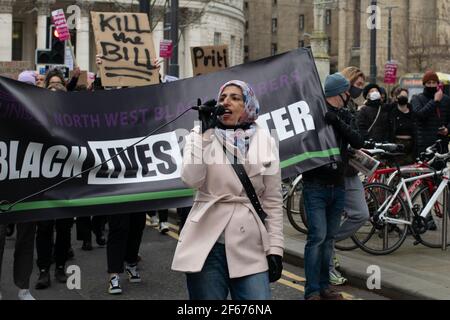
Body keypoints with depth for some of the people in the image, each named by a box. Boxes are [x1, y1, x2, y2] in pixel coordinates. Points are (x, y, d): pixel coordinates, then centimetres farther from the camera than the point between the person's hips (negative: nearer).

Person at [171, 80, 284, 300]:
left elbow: (272, 201, 6)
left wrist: (275, 248, 1)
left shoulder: (265, 142, 6)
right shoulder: (201, 135, 4)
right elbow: (191, 180, -13)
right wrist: (205, 132, -12)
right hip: (207, 242, 0)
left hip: (250, 244, 1)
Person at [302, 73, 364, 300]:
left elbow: (358, 142, -7)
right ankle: (312, 291, -3)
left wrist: (337, 122, -19)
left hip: (338, 186, 6)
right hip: (316, 186, -6)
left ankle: (324, 287, 18)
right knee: (317, 237, -9)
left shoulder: (342, 116, 9)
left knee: (329, 238, 10)